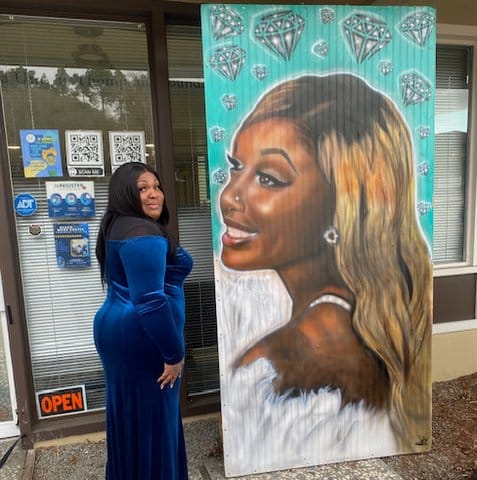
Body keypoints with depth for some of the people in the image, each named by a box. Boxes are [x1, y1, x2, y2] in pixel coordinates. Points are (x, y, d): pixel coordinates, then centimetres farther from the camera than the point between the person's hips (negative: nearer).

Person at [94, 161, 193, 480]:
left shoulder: (120, 227, 13)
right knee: (152, 418, 5)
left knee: (129, 415, 21)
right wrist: (174, 354, -18)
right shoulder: (144, 235, -20)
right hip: (142, 339, -10)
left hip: (119, 331, 10)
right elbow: (150, 301, -26)